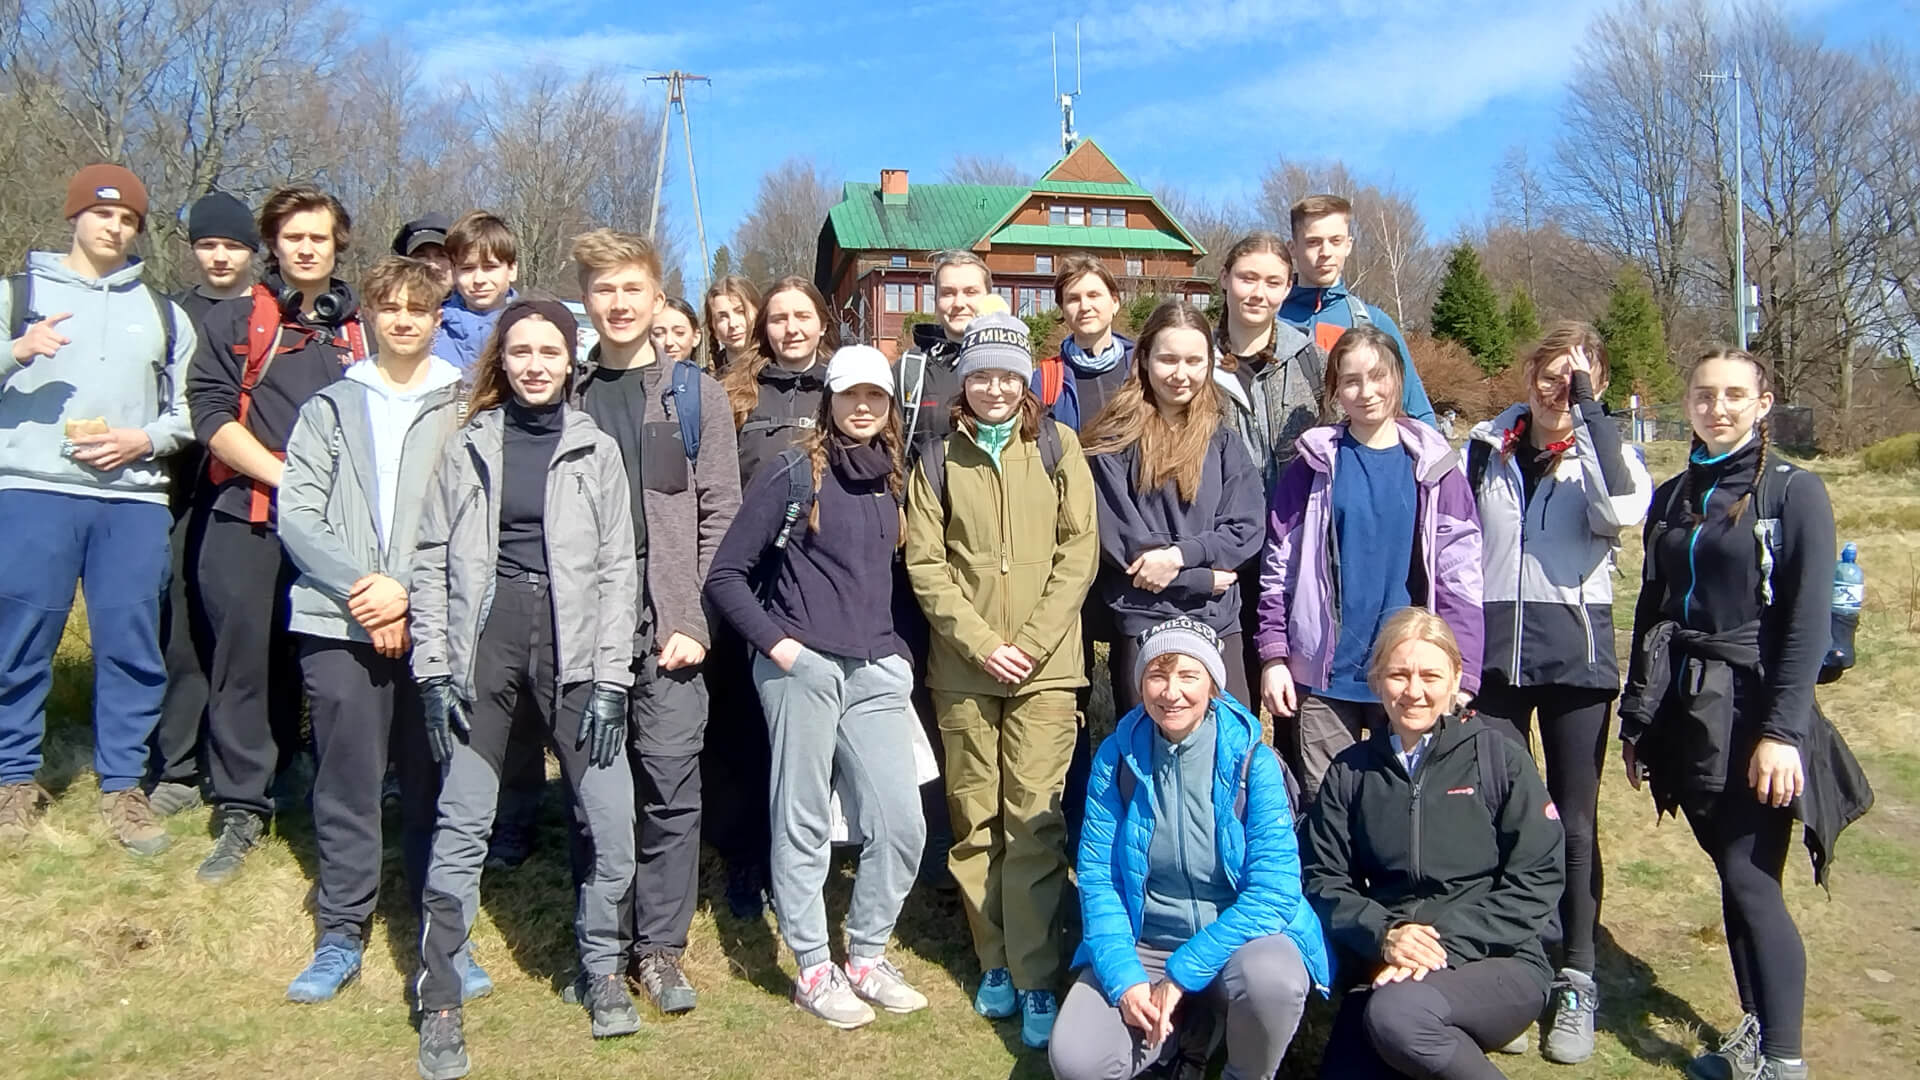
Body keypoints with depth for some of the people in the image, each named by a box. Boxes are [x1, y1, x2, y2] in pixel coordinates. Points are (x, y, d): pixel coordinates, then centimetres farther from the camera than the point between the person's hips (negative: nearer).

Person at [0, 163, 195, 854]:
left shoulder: (162, 313, 17)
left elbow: (186, 410, 15)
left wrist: (144, 440, -3)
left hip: (133, 499, 2)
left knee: (131, 645, 0)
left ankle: (122, 785, 11)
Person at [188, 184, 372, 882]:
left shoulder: (364, 330, 16)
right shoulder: (235, 323, 12)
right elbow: (211, 413, 1)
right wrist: (288, 477, -11)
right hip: (248, 518, 0)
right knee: (246, 660, 1)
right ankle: (241, 809, 12)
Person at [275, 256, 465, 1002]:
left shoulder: (465, 409, 5)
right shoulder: (331, 407, 12)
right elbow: (297, 512, 4)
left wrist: (410, 594, -11)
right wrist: (357, 585, -10)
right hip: (341, 623, 2)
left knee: (432, 782, 5)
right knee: (346, 783, 5)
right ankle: (340, 936, 17)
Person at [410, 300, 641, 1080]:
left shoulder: (595, 450, 7)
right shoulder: (468, 445, 7)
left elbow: (617, 568, 3)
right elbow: (432, 558, 5)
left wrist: (610, 680, -4)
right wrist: (434, 668, -4)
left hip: (573, 646, 0)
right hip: (485, 640, 0)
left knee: (611, 823, -2)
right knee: (461, 826, -1)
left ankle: (600, 971, 22)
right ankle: (440, 1002, 14)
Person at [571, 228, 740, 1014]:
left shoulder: (695, 393, 8)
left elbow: (721, 513, 3)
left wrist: (697, 618, -6)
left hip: (668, 622, -1)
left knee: (671, 784, -3)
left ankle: (660, 947, 10)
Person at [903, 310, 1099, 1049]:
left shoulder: (1057, 447, 4)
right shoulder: (939, 459, 7)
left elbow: (1079, 550, -1)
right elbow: (924, 563, 2)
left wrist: (1031, 642, -10)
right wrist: (980, 642, -9)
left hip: (1046, 664, -2)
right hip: (962, 665, 2)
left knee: (1033, 821, -5)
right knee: (974, 818, 7)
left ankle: (1036, 978, 4)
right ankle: (994, 961, 20)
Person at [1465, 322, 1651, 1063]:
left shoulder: (1605, 454, 1)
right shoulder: (1485, 447, 7)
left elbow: (1626, 509, -23)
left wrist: (1589, 408, -18)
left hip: (1576, 655, -2)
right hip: (1493, 653, 2)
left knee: (1573, 822, 5)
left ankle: (1576, 984, 18)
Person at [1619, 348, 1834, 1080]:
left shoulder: (1795, 492, -3)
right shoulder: (1671, 499, 12)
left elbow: (1807, 623, -9)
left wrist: (1783, 732, -16)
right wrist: (1637, 718, 13)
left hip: (1752, 714, -5)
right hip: (1686, 714, 5)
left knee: (1750, 881, -7)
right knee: (1732, 877, 10)